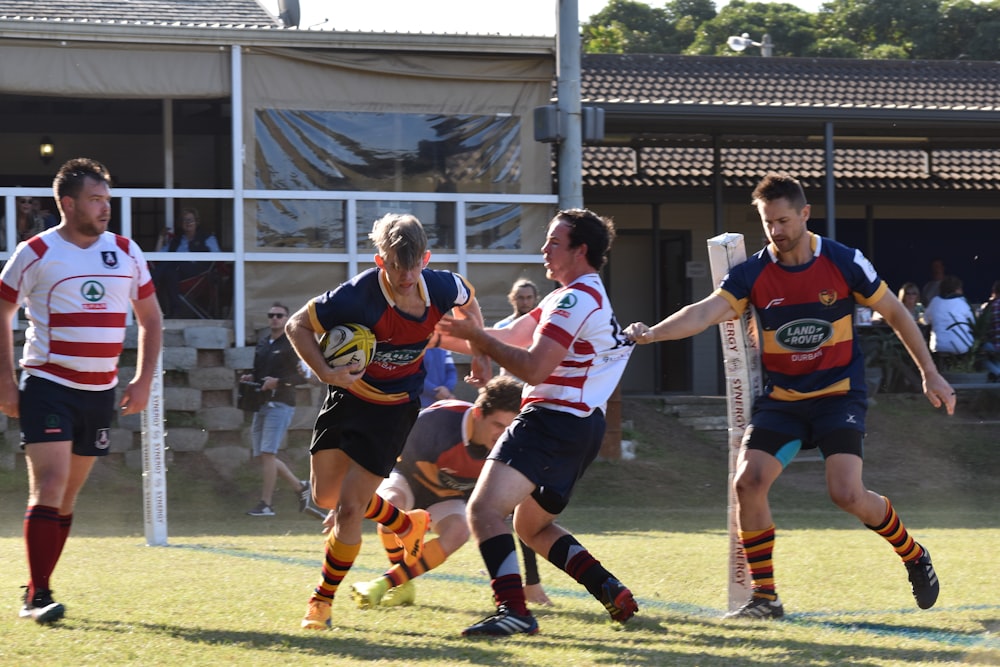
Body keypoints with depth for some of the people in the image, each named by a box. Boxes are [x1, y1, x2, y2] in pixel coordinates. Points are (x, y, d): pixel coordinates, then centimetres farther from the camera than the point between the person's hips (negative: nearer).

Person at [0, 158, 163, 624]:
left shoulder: (126, 253, 7)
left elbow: (150, 318, 17)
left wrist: (144, 380, 7)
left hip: (100, 393, 5)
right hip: (47, 387, -5)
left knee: (67, 497, 9)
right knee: (49, 488, -16)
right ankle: (38, 597, -15)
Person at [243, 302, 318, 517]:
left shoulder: (291, 344, -3)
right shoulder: (262, 343, 18)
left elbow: (299, 375, -9)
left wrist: (277, 382, -23)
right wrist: (250, 378, 7)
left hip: (280, 404, -8)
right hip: (261, 403, 8)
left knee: (267, 453, -15)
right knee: (262, 455, 7)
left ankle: (266, 504, -12)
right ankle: (300, 487, 23)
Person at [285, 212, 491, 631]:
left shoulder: (442, 288, -18)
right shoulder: (358, 296, -28)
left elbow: (468, 302, 10)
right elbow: (297, 325, -16)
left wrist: (480, 355, 7)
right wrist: (325, 372, -29)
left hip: (394, 406, -1)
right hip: (349, 392, 1)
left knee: (349, 508, -8)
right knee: (325, 496, 12)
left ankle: (323, 599, 10)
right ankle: (408, 525, 38)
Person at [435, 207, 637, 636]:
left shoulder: (577, 299, -13)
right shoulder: (581, 296, 21)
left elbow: (534, 368, -20)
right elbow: (512, 336, 22)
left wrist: (477, 338, -14)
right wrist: (452, 335, 14)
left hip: (552, 421, -11)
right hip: (581, 427, 11)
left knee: (485, 508, -20)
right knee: (532, 526, 24)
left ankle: (513, 609, -32)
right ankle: (612, 593, 15)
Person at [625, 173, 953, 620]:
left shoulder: (843, 262, -9)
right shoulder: (753, 273, -7)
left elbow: (895, 314, 2)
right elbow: (706, 311, -21)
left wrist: (929, 373, 3)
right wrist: (652, 333, -39)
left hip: (839, 394, -3)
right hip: (780, 398, 3)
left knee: (847, 494, -19)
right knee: (748, 482, -15)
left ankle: (914, 556, 10)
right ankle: (764, 597, -3)